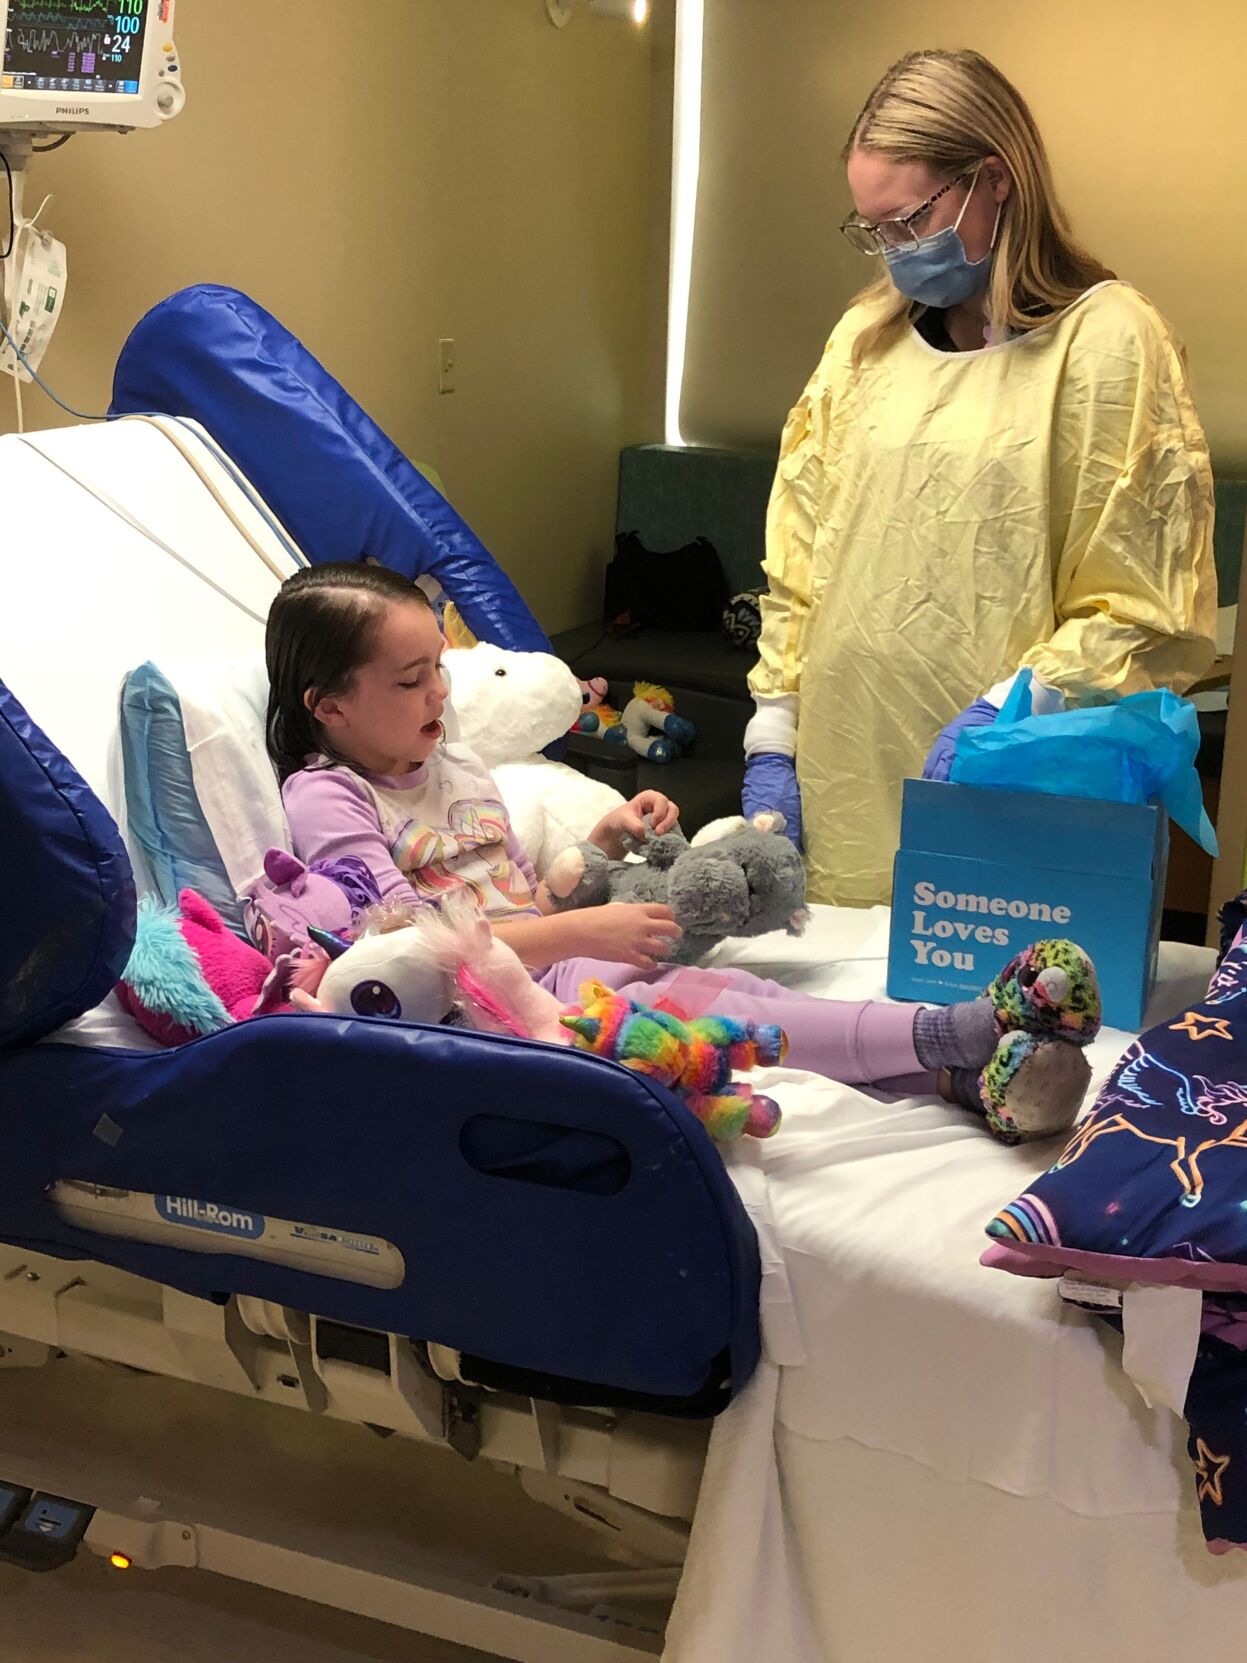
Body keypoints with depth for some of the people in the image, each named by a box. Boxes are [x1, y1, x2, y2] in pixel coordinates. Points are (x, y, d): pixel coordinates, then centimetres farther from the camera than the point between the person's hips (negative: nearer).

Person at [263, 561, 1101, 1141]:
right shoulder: (326, 799, -5)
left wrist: (606, 839, 8)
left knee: (731, 985, -21)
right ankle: (946, 1033, -41)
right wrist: (581, 933, -19)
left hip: (552, 965, 7)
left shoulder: (455, 763, 22)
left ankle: (967, 1073, -38)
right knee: (686, 1007, -30)